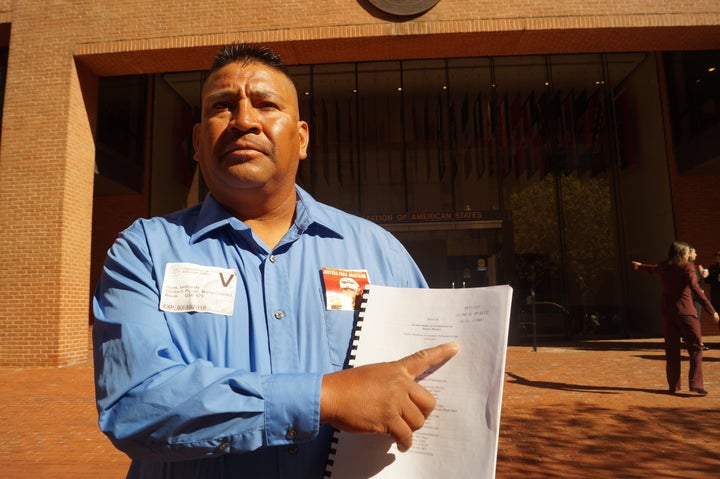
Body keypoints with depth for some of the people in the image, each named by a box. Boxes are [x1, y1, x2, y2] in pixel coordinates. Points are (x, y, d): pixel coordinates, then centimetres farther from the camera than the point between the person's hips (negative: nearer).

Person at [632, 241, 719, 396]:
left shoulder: (663, 267, 8)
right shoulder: (687, 267, -10)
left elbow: (652, 269, 30)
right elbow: (695, 289, -20)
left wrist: (640, 266, 54)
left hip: (667, 310, 6)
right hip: (684, 310, -6)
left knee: (671, 348, 12)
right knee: (695, 347, -1)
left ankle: (673, 385, 16)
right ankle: (696, 384, -9)